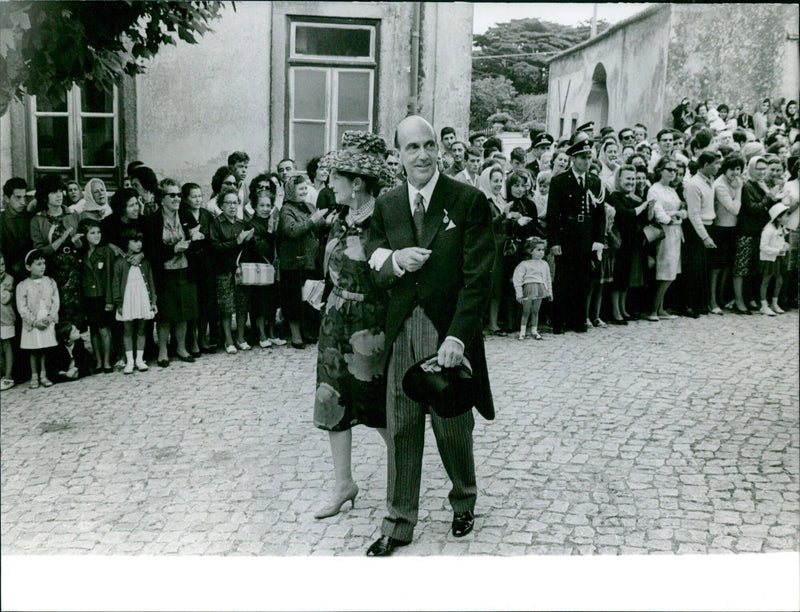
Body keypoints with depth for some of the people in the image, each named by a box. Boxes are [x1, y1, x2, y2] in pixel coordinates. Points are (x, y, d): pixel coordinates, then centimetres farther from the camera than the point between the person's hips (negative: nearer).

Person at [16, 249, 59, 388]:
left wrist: (49, 318, -11)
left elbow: (55, 303, 2)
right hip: (32, 325, -2)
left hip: (48, 323, 2)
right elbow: (22, 308, -7)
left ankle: (43, 375, 16)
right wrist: (35, 322, -14)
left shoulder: (50, 282, 3)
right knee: (34, 352, 4)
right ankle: (34, 377, 14)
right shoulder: (23, 286, -4)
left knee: (45, 350, 6)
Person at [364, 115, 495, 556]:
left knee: (454, 429, 10)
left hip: (448, 332, -3)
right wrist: (394, 259, -14)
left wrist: (457, 337, -19)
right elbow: (372, 268, 9)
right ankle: (398, 524, 22)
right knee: (401, 430, 8)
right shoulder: (386, 206, 7)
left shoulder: (469, 201, -6)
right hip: (400, 332, 3)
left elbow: (478, 277, -11)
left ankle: (463, 502, 37)